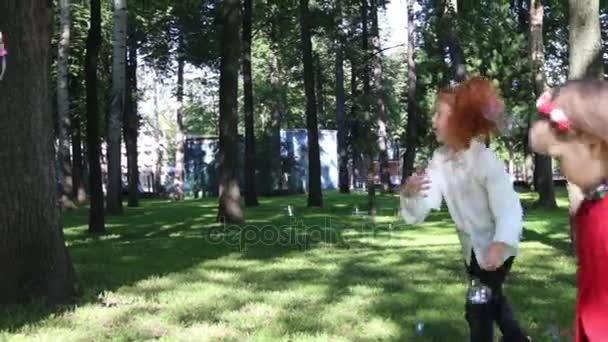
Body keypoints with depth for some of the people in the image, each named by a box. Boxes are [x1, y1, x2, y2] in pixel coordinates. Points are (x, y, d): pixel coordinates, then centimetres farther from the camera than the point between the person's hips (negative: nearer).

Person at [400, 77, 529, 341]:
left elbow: (508, 210, -39)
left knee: (478, 308, -5)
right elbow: (419, 212, -16)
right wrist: (409, 192, -39)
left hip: (495, 247, -7)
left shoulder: (485, 160, -30)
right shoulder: (439, 158, -12)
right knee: (490, 297, 27)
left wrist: (500, 244, -59)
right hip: (472, 245, 7)